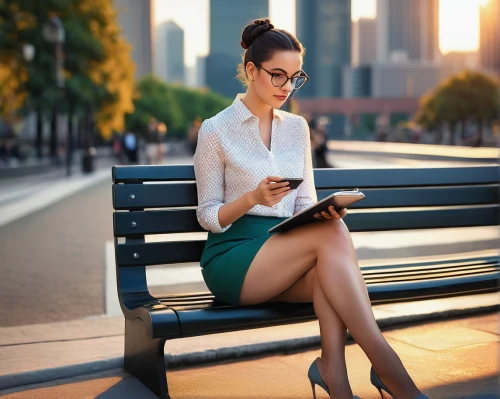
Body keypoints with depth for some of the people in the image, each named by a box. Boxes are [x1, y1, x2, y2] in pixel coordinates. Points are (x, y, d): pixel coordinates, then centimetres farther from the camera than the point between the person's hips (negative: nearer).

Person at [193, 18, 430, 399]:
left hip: (286, 252, 4)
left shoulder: (297, 127, 13)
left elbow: (305, 204, 13)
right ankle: (388, 368, -34)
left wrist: (323, 210, -11)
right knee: (331, 234, -31)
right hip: (231, 259, -4)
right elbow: (209, 217, -2)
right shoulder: (216, 130, -2)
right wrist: (253, 198, -21)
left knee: (328, 244, -34)